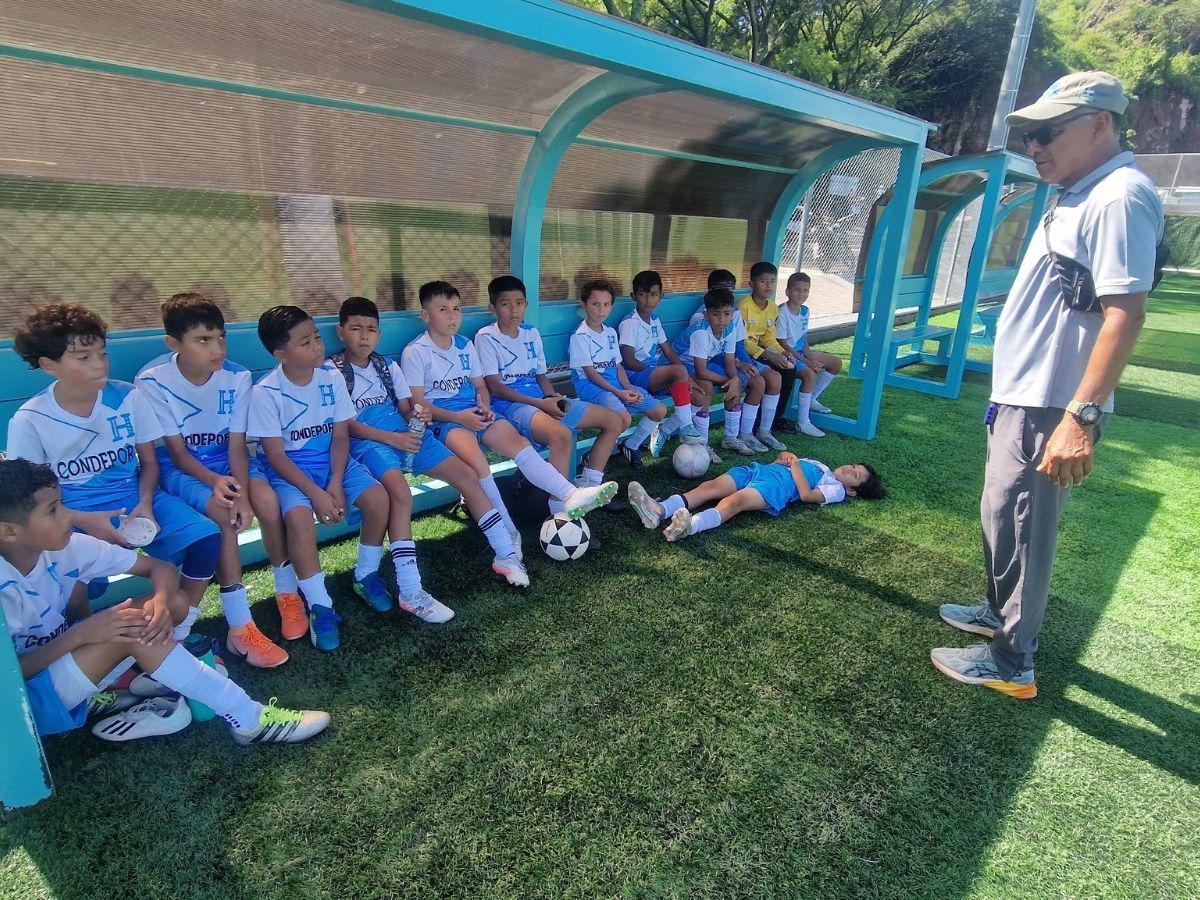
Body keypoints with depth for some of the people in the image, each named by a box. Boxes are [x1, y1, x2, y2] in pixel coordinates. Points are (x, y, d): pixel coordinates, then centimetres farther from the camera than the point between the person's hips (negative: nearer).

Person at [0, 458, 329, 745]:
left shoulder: (65, 548, -8)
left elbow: (161, 567, -5)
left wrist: (160, 601, -25)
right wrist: (79, 634, -30)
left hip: (61, 670, 6)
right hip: (28, 704, -6)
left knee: (176, 601, -9)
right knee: (132, 627, -32)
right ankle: (248, 720, -28)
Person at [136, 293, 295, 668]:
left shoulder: (237, 377, -11)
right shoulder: (152, 381, -18)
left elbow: (236, 445, -13)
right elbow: (176, 450, -15)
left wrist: (243, 492, -29)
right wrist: (214, 481, -34)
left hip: (225, 456, 3)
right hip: (179, 464, -2)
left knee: (267, 499, -28)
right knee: (223, 514, -31)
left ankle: (287, 592, -6)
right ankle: (240, 627, -24)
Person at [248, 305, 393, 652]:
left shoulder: (332, 377, -5)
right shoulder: (265, 393, -16)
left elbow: (340, 435, -2)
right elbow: (276, 456, -15)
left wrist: (335, 484, -15)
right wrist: (316, 493, -23)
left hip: (332, 461, 4)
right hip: (288, 469, -4)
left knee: (378, 498, -19)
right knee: (299, 516, -33)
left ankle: (366, 575, 7)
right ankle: (319, 606, -15)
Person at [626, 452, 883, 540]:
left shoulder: (837, 489, 13)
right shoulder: (820, 465, 39)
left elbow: (806, 495, -6)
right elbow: (784, 460, 37)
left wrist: (795, 466, 1)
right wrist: (786, 456, 15)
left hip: (779, 484, -7)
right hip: (759, 469, 7)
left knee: (734, 500, -37)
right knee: (710, 486, -20)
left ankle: (690, 525, -62)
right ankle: (658, 511, -40)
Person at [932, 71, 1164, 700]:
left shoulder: (1119, 196, -15)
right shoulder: (1079, 197, 15)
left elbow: (1125, 313, -24)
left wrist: (1081, 418, -29)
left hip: (1049, 409, -10)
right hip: (1022, 397, 10)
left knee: (1020, 531, -1)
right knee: (1003, 521, 21)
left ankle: (1011, 662, 14)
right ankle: (1001, 614, 39)